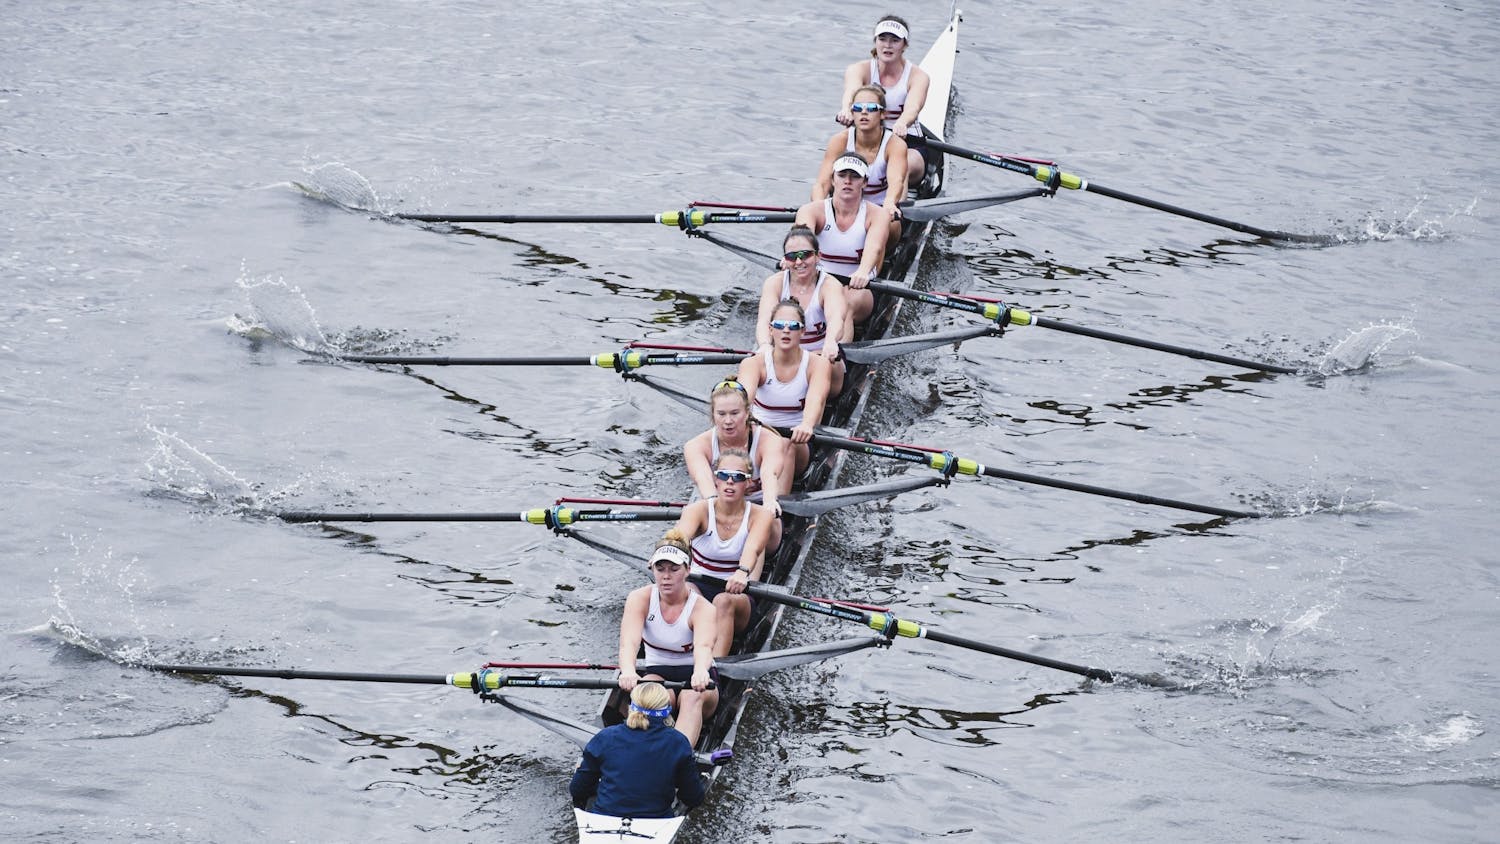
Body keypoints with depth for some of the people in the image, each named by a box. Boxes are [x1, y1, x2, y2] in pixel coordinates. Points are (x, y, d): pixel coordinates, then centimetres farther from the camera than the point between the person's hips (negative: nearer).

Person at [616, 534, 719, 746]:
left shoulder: (702, 608, -15)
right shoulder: (640, 599, -9)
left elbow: (704, 646, -36)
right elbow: (629, 642, -26)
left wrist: (700, 672, -61)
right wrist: (628, 671, -50)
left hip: (694, 675, -2)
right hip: (656, 673, 2)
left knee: (693, 696, -37)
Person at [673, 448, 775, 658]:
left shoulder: (760, 516, -6)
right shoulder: (699, 510, -5)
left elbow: (753, 548, -28)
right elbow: (681, 535, -28)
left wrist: (743, 572, -51)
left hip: (736, 595, -1)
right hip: (699, 587, 1)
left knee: (724, 601, -35)